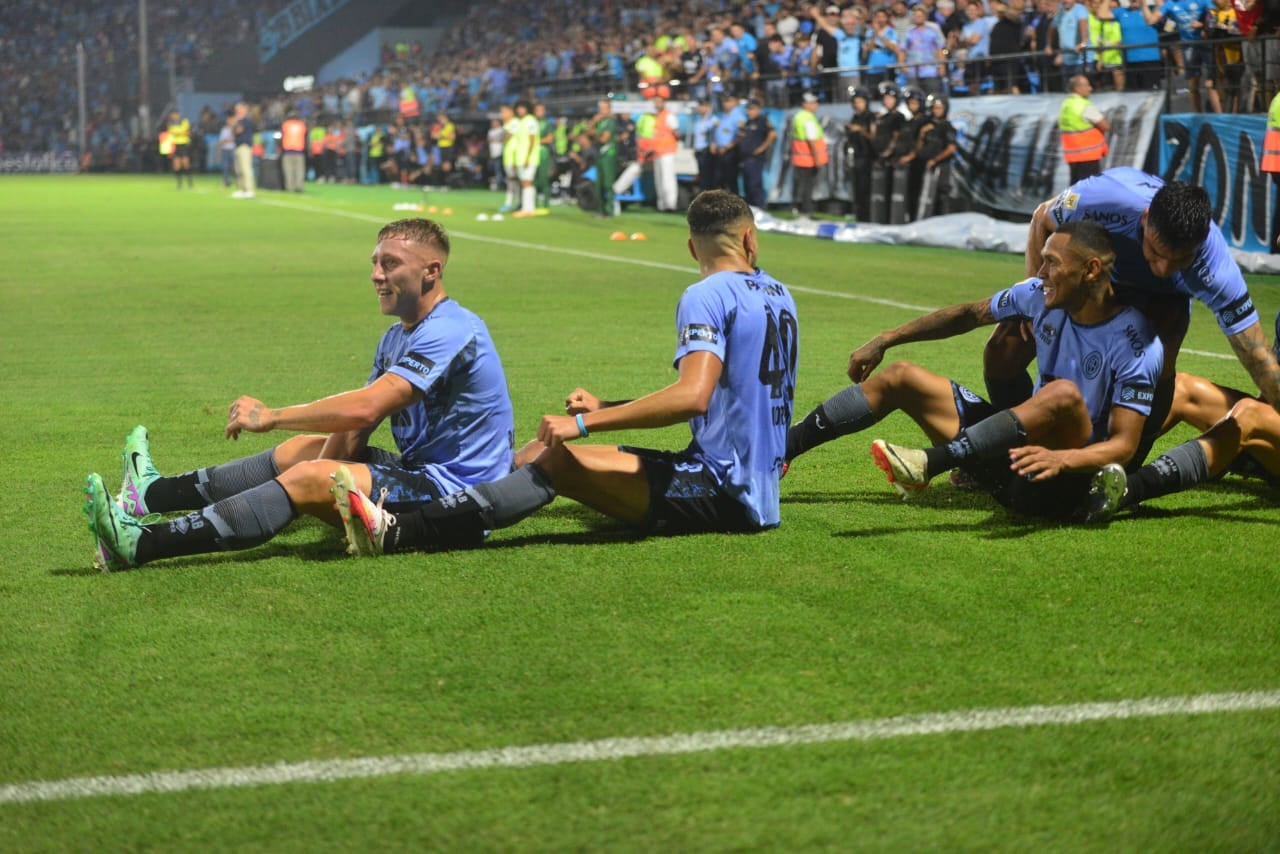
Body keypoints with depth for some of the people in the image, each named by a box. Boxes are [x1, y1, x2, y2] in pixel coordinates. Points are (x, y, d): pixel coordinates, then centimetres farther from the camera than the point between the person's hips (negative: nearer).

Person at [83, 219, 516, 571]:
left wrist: (271, 416, -19)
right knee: (301, 450, 13)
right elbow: (354, 427, 8)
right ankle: (154, 495, 22)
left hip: (451, 490, -10)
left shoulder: (449, 332, -18)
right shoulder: (397, 337, 15)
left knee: (309, 479, -23)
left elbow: (366, 408, -27)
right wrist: (326, 467, -11)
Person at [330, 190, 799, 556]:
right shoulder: (780, 296, 18)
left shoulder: (707, 296, -11)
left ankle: (397, 532, -29)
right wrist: (603, 407, 18)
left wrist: (584, 423, -23)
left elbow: (692, 396, -26)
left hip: (721, 494, -8)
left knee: (559, 458, -18)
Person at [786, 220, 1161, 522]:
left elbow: (1124, 444, -23)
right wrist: (884, 341, 16)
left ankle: (928, 464, -41)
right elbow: (970, 314, 14)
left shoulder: (1135, 343, -19)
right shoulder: (1042, 295, -1)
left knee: (1064, 393, -37)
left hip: (1065, 485, -7)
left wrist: (1061, 459, -41)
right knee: (901, 377, 2)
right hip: (1020, 448, 7)